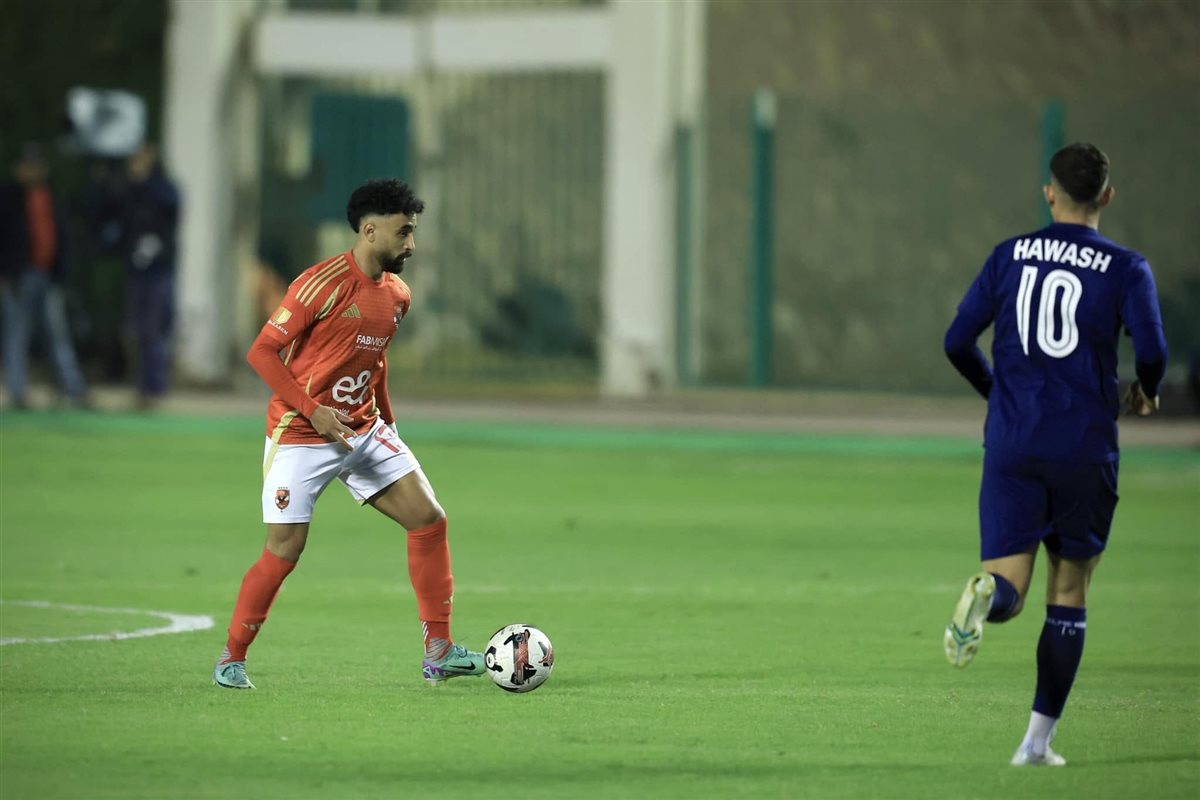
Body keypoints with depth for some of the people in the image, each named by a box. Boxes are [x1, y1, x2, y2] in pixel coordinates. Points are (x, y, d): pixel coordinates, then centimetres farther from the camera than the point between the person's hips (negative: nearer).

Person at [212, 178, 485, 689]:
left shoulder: (397, 294, 6)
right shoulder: (324, 283, -18)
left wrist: (387, 420, 17)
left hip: (364, 431, 7)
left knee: (429, 519, -2)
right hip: (300, 435, -7)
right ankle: (232, 658, 8)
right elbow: (262, 351, -17)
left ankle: (439, 652, 3)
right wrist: (312, 410, -23)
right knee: (284, 550, -10)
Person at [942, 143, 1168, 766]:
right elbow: (1151, 350, -14)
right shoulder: (1125, 269, -1)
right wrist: (1146, 392, 10)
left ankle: (988, 594, -39)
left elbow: (957, 342, 4)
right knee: (1068, 594, 13)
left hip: (1011, 445, 1)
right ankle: (1039, 739, 11)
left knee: (1008, 590, 0)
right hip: (1085, 451, -1)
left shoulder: (1011, 257, 6)